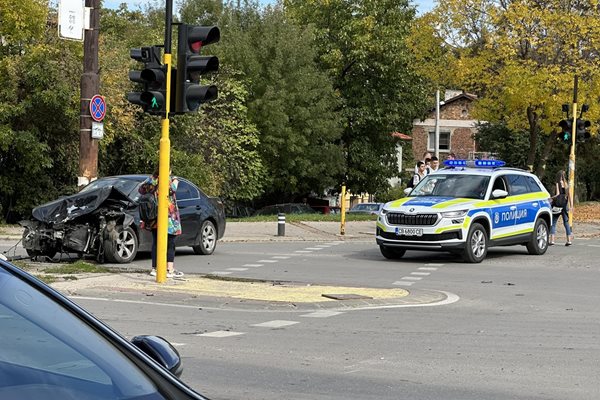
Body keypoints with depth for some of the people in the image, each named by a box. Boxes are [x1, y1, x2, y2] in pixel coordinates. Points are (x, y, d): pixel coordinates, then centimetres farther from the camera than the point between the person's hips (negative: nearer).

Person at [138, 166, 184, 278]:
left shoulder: (151, 180, 6)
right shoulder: (168, 180, -9)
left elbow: (141, 190, 12)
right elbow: (172, 189, -24)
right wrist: (175, 182, -7)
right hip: (168, 217, -5)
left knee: (156, 242, 11)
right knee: (170, 243, -1)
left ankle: (155, 268, 12)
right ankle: (170, 270, -5)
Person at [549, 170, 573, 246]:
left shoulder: (557, 184, -7)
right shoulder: (566, 184, 7)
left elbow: (557, 194, -15)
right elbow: (569, 196, 6)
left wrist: (551, 198, -1)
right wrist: (571, 206, 9)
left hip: (557, 205, -4)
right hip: (565, 206, 4)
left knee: (553, 223, 2)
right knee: (566, 223, 9)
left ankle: (552, 240, -6)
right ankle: (569, 240, 5)